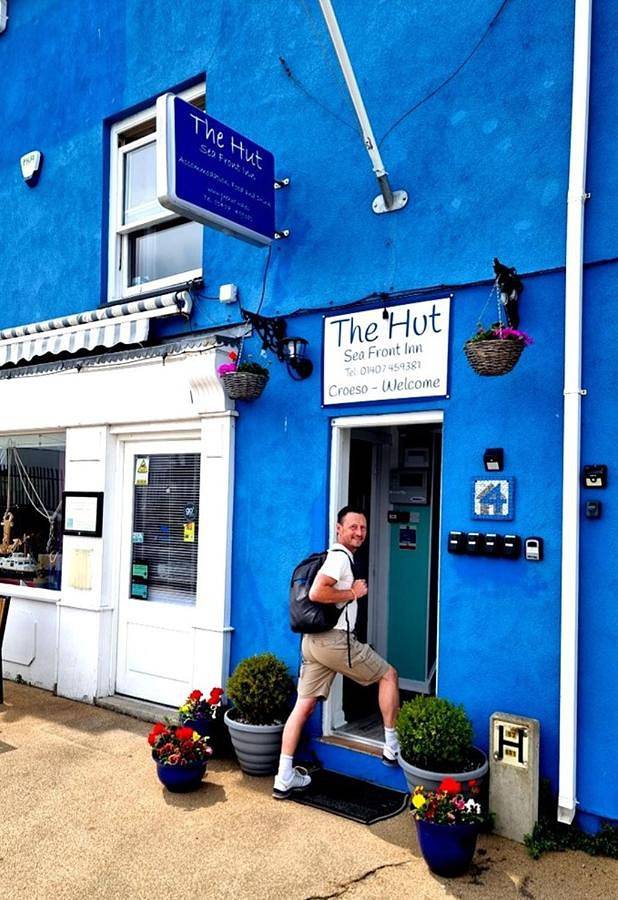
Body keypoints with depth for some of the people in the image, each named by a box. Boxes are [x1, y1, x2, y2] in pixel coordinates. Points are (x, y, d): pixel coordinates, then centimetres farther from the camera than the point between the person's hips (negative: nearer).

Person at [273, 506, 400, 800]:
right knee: (388, 675, 9)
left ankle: (284, 779, 9)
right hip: (334, 639, -9)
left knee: (304, 706, 7)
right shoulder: (340, 556, -12)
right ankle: (392, 748, 17)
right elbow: (316, 593, -25)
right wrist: (353, 593, -14)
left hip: (313, 641, 9)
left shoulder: (335, 556, 20)